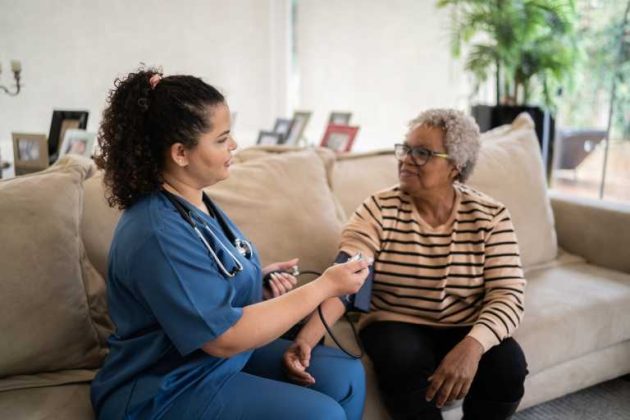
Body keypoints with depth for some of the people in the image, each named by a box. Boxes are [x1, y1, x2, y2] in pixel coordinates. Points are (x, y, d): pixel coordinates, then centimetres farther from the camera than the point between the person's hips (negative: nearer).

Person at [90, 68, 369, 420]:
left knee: (345, 375, 2)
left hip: (221, 355, 9)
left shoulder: (193, 200, 2)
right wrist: (325, 285, -22)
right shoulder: (157, 233, -28)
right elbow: (225, 336, -26)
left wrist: (258, 280, -3)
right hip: (165, 392, -9)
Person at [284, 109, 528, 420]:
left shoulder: (490, 216, -6)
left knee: (508, 364, -26)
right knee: (405, 361, -32)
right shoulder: (379, 210, -10)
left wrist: (472, 345, -34)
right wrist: (305, 338, -39)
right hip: (396, 326, -1)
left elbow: (508, 295, -14)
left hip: (467, 331, 2)